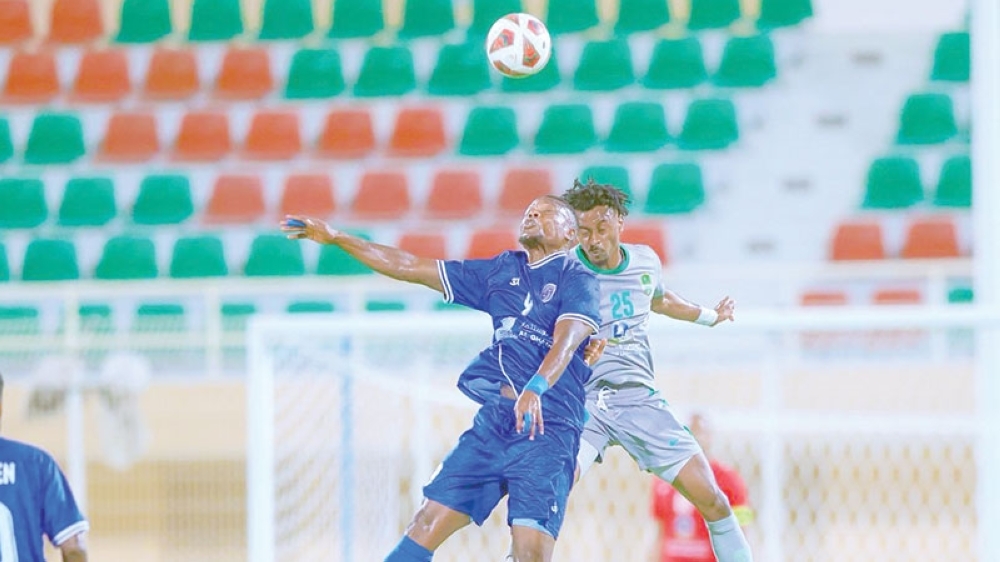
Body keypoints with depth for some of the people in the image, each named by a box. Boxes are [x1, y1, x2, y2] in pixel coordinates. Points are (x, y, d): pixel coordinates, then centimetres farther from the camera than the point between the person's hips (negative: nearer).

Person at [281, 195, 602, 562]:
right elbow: (410, 268, 21)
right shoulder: (501, 271, 17)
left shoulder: (577, 280, 0)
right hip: (492, 420, 6)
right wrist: (336, 238, 18)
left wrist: (535, 389, -37)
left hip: (548, 428, -6)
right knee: (428, 523, -1)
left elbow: (567, 340, -18)